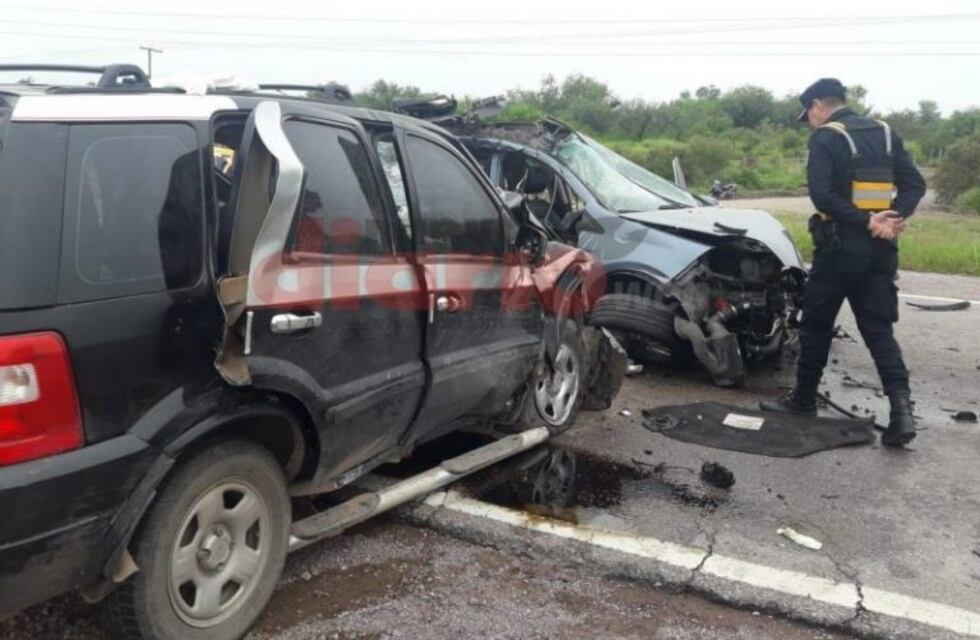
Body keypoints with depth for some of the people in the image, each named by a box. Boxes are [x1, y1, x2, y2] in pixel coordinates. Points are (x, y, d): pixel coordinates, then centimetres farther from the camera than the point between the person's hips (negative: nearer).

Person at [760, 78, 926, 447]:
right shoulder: (886, 134, 13)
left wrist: (865, 222, -18)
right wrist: (895, 217, -6)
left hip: (840, 247, -6)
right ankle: (901, 408, -8)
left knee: (816, 325, 8)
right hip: (881, 249, 6)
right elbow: (915, 184, 7)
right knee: (879, 329, 6)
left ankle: (804, 399, 19)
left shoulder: (825, 138, -7)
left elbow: (822, 195, -20)